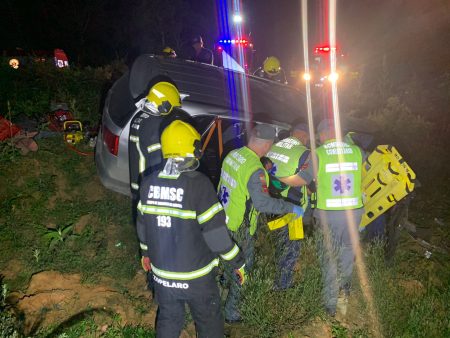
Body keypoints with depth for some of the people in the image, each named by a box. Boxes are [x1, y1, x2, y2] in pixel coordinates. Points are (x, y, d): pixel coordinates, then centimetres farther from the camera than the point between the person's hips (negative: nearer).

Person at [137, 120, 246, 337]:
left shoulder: (149, 182, -6)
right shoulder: (198, 184, -23)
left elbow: (142, 224, 6)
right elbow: (215, 231, -21)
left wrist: (146, 252, 23)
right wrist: (237, 263, -8)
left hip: (162, 273, 5)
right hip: (195, 276, -5)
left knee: (168, 319, 25)